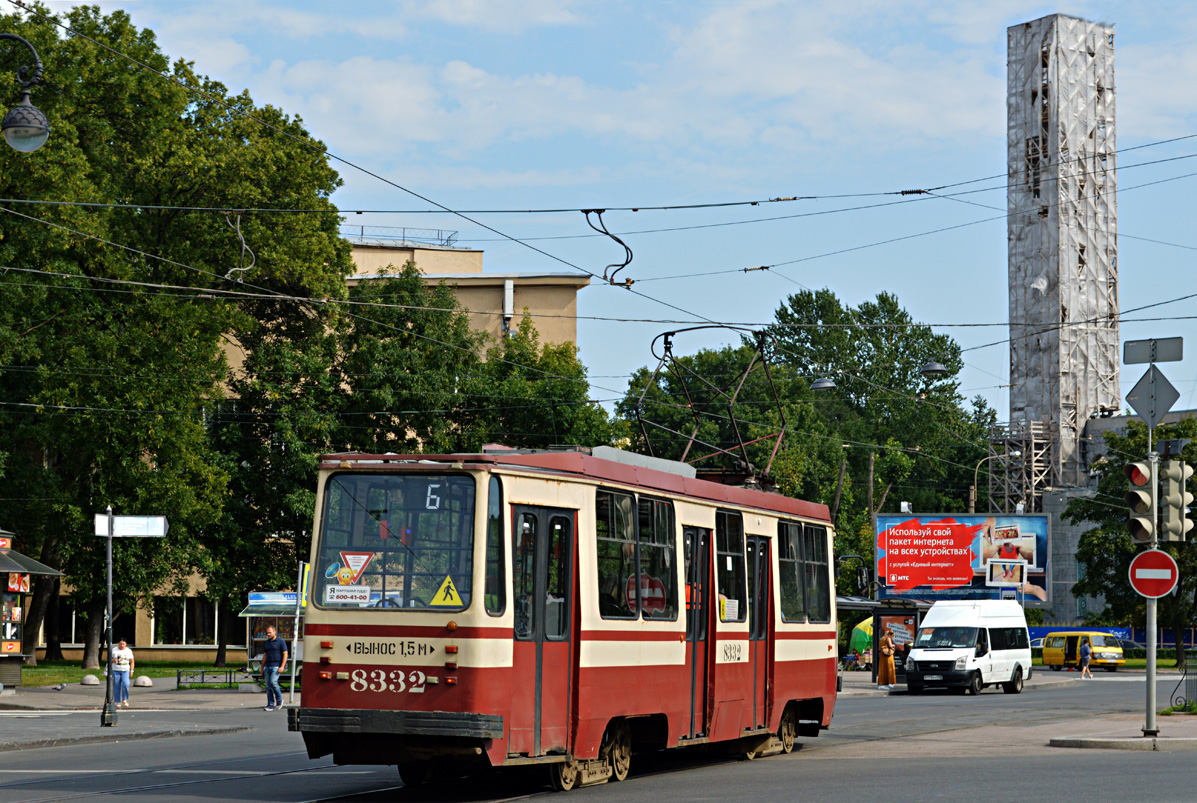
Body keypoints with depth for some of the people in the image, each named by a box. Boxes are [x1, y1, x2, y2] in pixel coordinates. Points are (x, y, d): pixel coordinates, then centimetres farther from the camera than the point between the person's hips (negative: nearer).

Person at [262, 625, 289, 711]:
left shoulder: (280, 642, -3)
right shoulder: (266, 643, 15)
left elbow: (285, 654, -6)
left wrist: (282, 667, -15)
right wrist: (262, 668, 17)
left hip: (276, 666, -6)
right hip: (268, 667, 6)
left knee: (273, 682, -21)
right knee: (268, 685, 2)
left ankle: (279, 700, -2)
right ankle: (270, 705, 5)